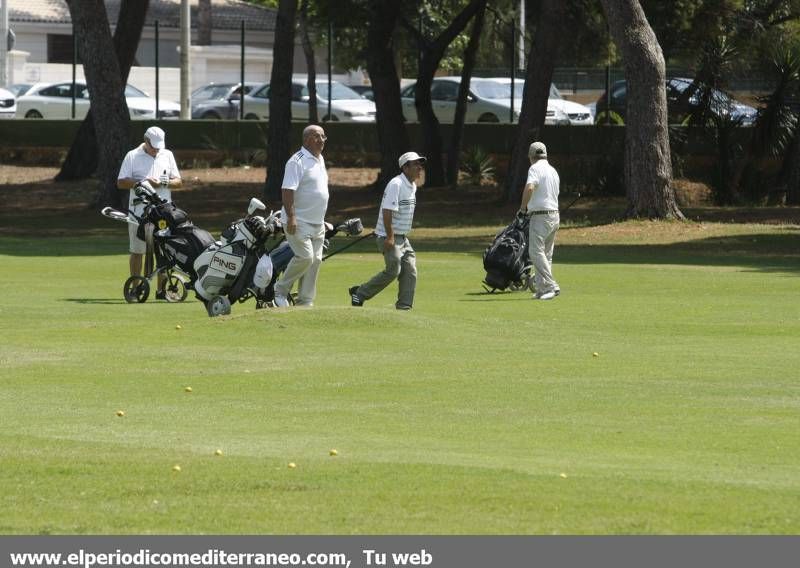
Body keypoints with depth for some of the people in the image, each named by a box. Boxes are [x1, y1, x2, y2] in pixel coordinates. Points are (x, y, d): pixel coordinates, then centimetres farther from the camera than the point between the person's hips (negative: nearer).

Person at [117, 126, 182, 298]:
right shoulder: (132, 156, 3)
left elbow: (178, 181, 13)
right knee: (137, 250, 0)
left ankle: (162, 289, 3)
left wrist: (163, 183, -8)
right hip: (139, 211, -2)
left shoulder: (167, 155, 13)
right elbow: (121, 182, -1)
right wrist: (142, 183, -14)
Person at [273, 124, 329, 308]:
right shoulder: (297, 161, -14)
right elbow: (288, 190, -20)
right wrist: (291, 217, -27)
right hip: (299, 222, -9)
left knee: (315, 260, 6)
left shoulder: (320, 160, 15)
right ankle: (281, 290, 1)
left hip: (317, 223, 9)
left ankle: (305, 302, 11)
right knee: (305, 257, -17)